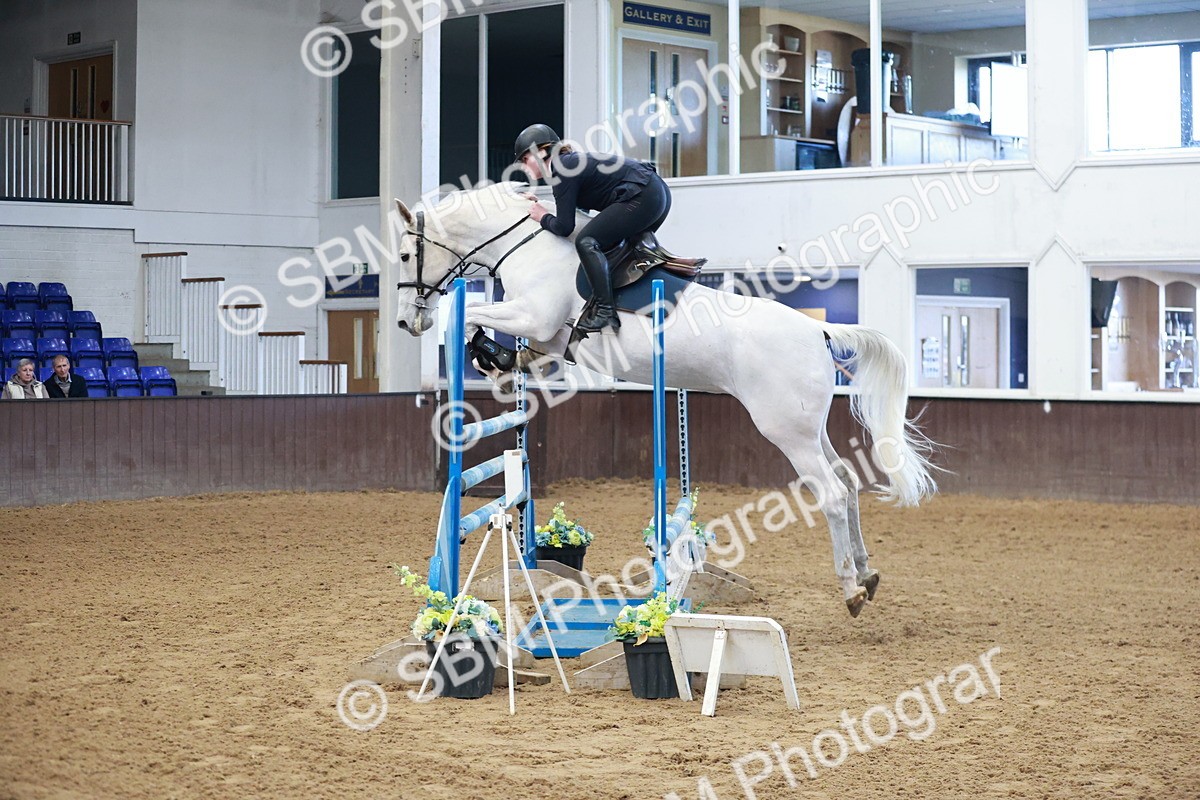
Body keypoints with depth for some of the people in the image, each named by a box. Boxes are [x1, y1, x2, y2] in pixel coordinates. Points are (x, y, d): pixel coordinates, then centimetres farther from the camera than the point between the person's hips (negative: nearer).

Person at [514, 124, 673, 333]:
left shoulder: (563, 170, -10)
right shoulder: (572, 161, 19)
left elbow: (564, 227, -11)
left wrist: (544, 218, 8)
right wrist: (542, 205, 24)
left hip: (641, 196, -11)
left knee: (586, 242, -14)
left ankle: (605, 311, -22)